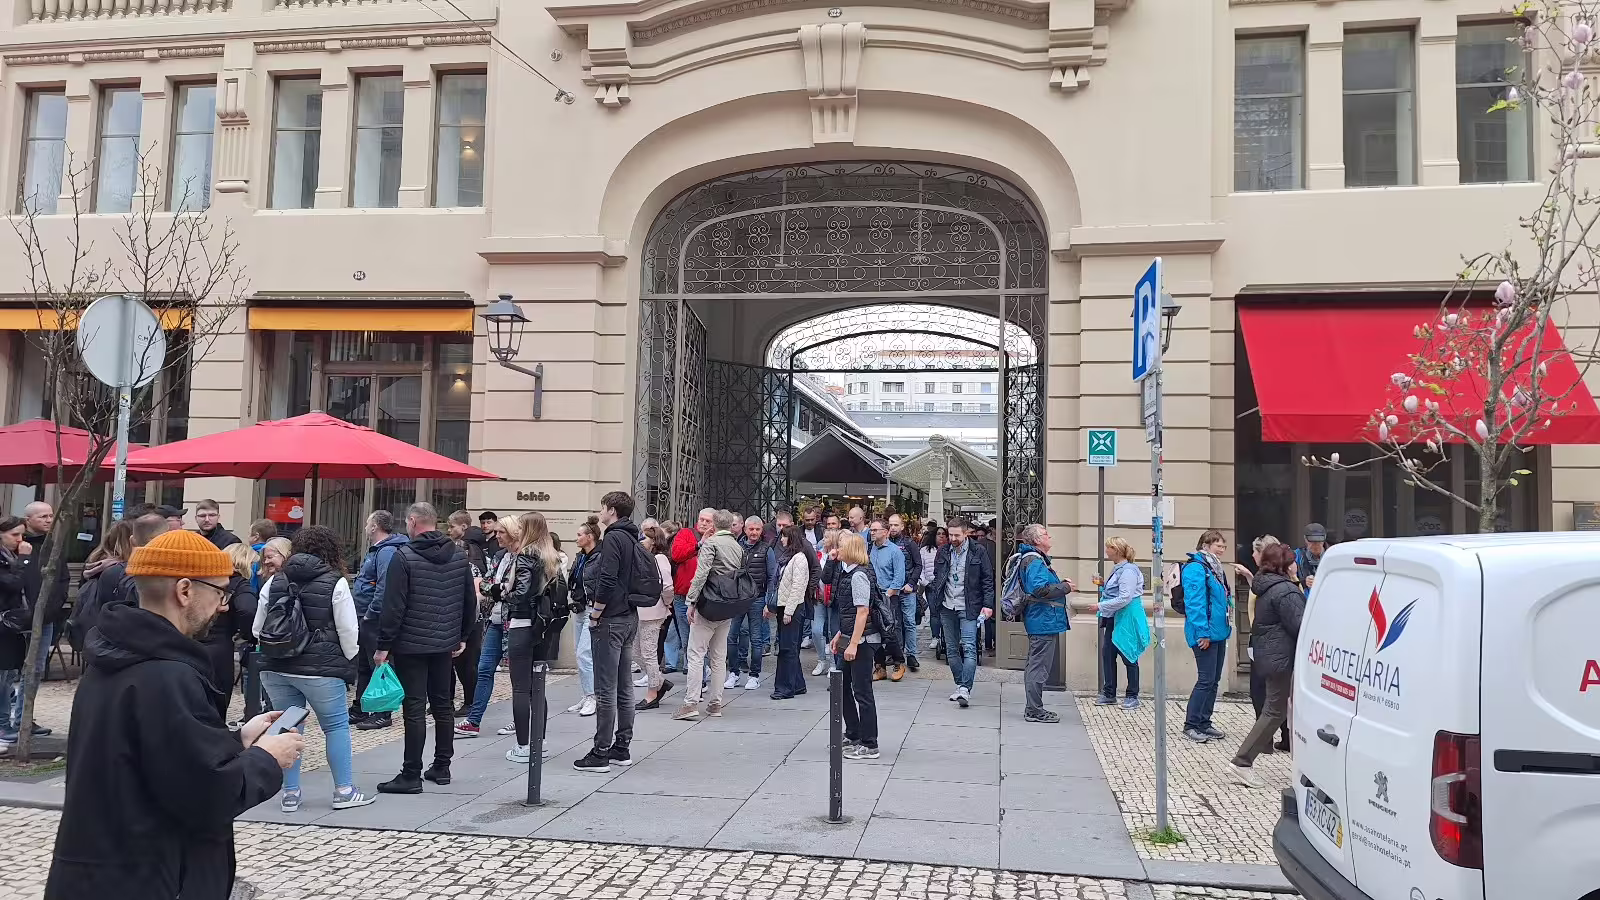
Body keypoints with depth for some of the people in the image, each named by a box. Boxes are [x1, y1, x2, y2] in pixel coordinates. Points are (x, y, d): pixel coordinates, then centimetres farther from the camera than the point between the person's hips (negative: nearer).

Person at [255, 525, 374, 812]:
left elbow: (258, 629, 13)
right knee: (337, 726, 7)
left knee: (289, 728, 12)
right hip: (320, 669, -4)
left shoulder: (275, 582, 8)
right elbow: (348, 631, -6)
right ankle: (344, 791, 9)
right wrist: (348, 664, 8)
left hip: (277, 668, 5)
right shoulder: (335, 583, -6)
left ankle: (290, 793, 15)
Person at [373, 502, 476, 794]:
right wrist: (462, 636, 20)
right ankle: (442, 767, 21)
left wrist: (384, 645, -9)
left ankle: (411, 775, 1)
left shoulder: (404, 557, -12)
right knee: (442, 704, 14)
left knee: (414, 709, -3)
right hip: (445, 644, 6)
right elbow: (470, 601, 11)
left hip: (411, 645, -6)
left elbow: (393, 606, -14)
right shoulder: (459, 556, 6)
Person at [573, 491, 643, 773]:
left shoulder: (613, 538, -14)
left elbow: (607, 581, -22)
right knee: (624, 687, 12)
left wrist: (595, 615, -13)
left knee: (606, 690, -5)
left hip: (610, 620, -9)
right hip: (630, 618, 9)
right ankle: (621, 748, 18)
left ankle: (601, 753, -2)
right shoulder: (632, 539, 14)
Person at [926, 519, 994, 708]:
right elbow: (936, 577, 16)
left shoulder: (978, 552, -4)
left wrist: (988, 605, -8)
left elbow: (988, 580, -1)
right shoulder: (943, 552, 7)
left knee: (969, 648, -13)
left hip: (968, 607, -5)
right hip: (947, 607, 5)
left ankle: (965, 689, -17)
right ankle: (960, 685, 20)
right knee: (951, 649, 9)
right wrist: (934, 598, 5)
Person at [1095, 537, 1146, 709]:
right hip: (1113, 619, 10)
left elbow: (1124, 598, -24)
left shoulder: (1128, 571, -18)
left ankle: (1132, 696, 12)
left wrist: (1101, 606, -20)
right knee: (1107, 654, 9)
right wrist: (1102, 585, 11)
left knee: (1129, 659, 2)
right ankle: (1109, 694, 18)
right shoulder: (1117, 569, 12)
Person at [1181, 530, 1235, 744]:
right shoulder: (1196, 569, -14)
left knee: (1214, 680, 12)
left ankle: (1204, 723, 21)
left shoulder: (1216, 569, 16)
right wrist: (1202, 632, -22)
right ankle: (1191, 725, 2)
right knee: (1206, 680, -7)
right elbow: (1194, 603, -20)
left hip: (1219, 633, 10)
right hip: (1205, 634, -10)